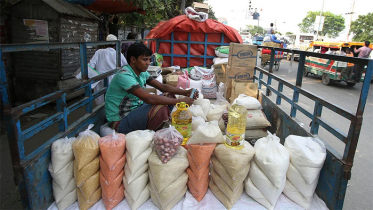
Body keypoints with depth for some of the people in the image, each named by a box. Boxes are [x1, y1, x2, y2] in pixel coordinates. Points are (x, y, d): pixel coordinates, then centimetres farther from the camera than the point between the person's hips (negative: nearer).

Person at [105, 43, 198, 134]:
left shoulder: (142, 73, 4)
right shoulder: (124, 75, -25)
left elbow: (162, 86, 5)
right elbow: (148, 98, -34)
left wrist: (185, 92, -10)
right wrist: (179, 101, -31)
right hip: (120, 121, -9)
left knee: (169, 96, 2)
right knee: (160, 109, -32)